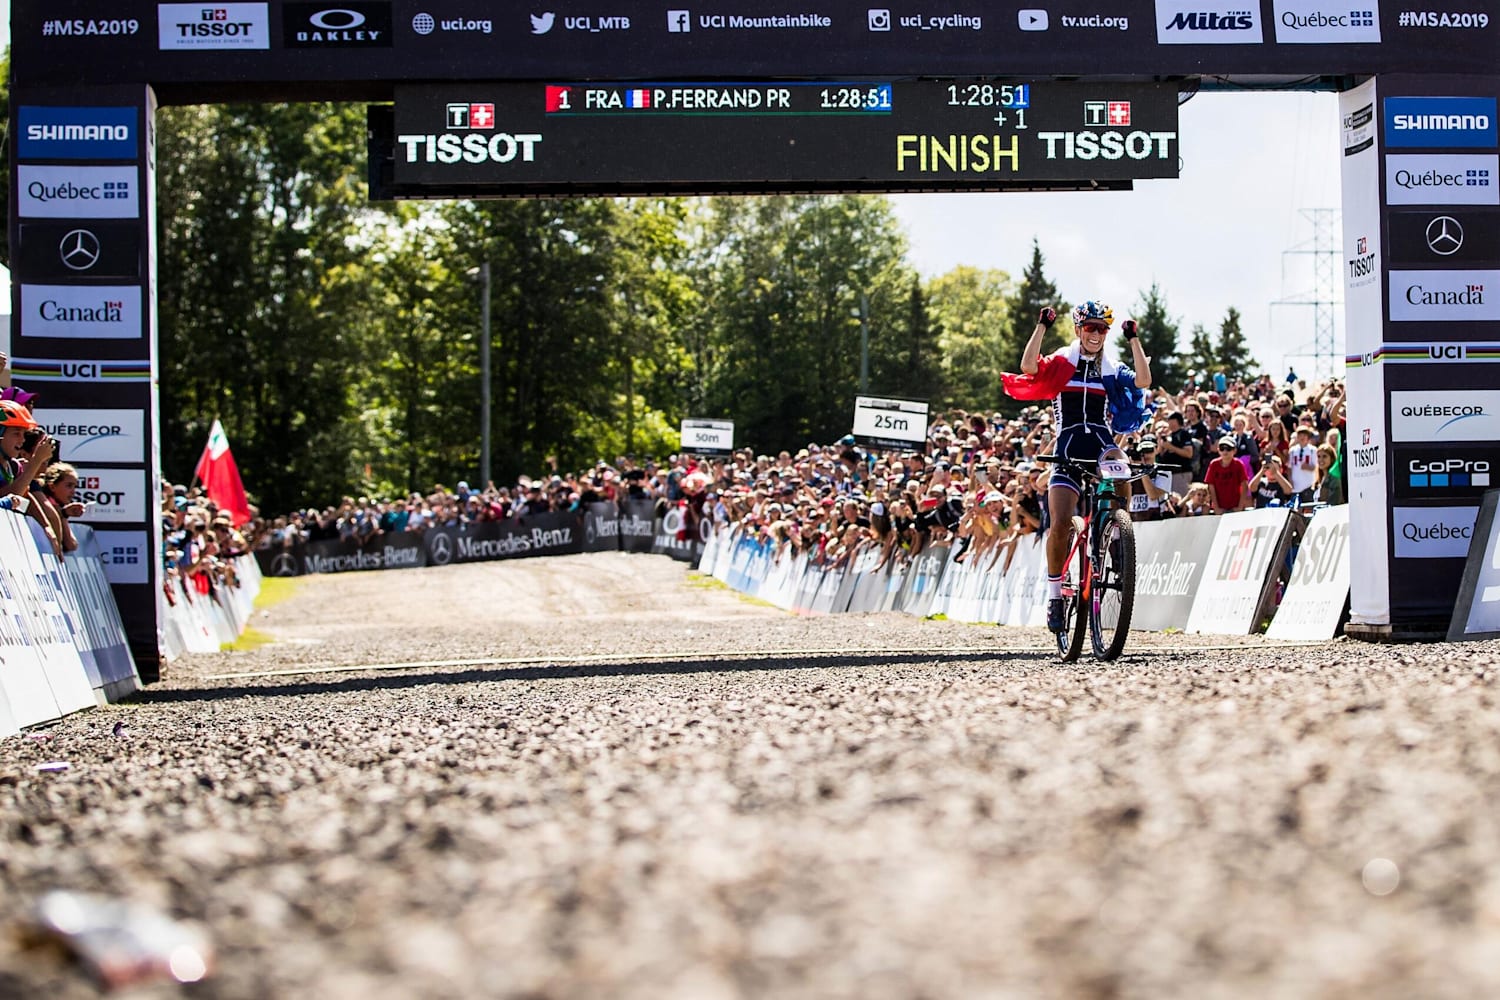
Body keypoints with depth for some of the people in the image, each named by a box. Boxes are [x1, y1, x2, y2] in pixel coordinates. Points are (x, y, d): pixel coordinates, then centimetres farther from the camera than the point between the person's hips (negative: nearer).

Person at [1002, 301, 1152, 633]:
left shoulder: (1113, 369, 11)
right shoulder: (1060, 363, 5)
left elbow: (1143, 381, -7)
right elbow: (1028, 367, -14)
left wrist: (1134, 340, -13)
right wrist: (1042, 327, -19)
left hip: (1102, 444, 1)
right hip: (1068, 451, -1)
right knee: (1059, 525, -12)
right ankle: (1054, 593, 1)